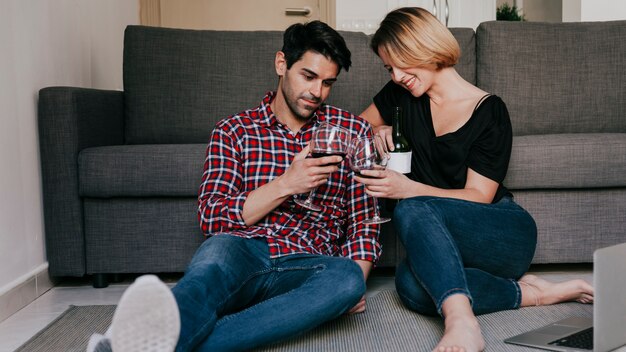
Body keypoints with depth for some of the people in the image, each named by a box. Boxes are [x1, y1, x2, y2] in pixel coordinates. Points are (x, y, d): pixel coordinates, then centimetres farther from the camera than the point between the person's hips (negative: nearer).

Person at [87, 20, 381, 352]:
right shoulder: (233, 131, 13)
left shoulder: (353, 131, 16)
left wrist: (357, 276, -3)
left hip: (305, 266, 1)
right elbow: (212, 217, 4)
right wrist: (285, 185, -8)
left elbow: (363, 219, 16)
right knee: (220, 248, -37)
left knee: (347, 277, -35)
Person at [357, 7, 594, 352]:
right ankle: (531, 293, -21)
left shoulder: (488, 111, -8)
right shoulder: (401, 94, 8)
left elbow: (479, 196, -12)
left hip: (508, 234, -4)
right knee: (411, 284, -33)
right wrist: (379, 132, 1)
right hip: (448, 243, 5)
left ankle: (460, 321, -50)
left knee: (411, 210, -35)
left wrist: (408, 188, -26)